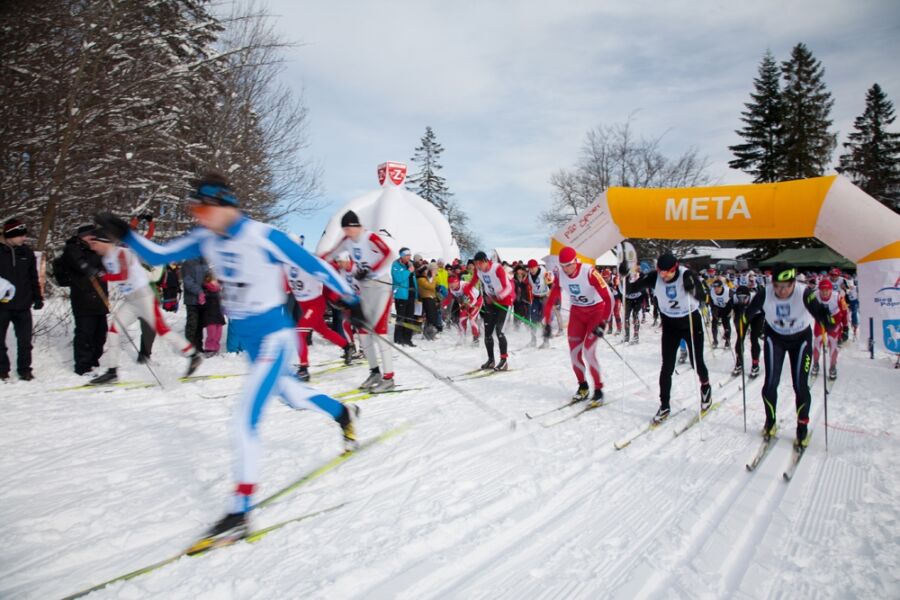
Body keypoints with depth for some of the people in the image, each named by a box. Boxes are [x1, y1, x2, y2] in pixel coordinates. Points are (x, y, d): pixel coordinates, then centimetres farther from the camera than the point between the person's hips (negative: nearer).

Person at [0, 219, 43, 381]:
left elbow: (34, 278, 13)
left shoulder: (27, 252, 6)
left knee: (25, 341, 6)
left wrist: (37, 297, 10)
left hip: (23, 306, 2)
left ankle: (24, 369, 18)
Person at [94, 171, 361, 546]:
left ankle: (240, 514, -3)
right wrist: (124, 233, -8)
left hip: (273, 337, -8)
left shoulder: (263, 237, -22)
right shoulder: (206, 240, -1)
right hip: (246, 339, 8)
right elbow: (158, 256, 7)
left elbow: (312, 265, -14)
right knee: (290, 394, 26)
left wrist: (349, 297, -6)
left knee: (245, 418, -13)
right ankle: (344, 414, 53)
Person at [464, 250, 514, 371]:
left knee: (498, 330, -17)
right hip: (491, 301, 6)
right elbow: (472, 283, 10)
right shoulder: (478, 271, -5)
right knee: (487, 332, 4)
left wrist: (498, 295, -45)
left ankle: (504, 361, -9)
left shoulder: (498, 269, -23)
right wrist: (462, 291, -4)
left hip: (504, 300, -6)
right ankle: (491, 360, 19)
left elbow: (508, 287, -28)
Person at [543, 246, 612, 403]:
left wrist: (603, 323, -30)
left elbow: (608, 297, -27)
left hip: (596, 310, -5)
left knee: (588, 351, -14)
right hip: (577, 312, 5)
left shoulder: (589, 272, -28)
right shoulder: (560, 275, -13)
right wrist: (547, 324, -6)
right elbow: (551, 300, -3)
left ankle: (598, 389, 2)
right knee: (574, 352, 1)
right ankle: (583, 386, 22)